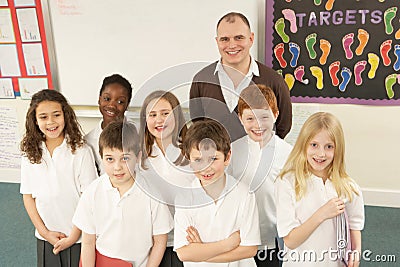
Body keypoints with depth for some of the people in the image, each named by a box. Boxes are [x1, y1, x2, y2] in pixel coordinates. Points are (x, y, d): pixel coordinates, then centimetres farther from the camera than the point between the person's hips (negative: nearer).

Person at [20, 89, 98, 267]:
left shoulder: (81, 152, -15)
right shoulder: (30, 154, -2)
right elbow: (28, 196, 2)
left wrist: (74, 235, -11)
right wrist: (45, 232, -4)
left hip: (78, 237, -3)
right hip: (45, 237, 3)